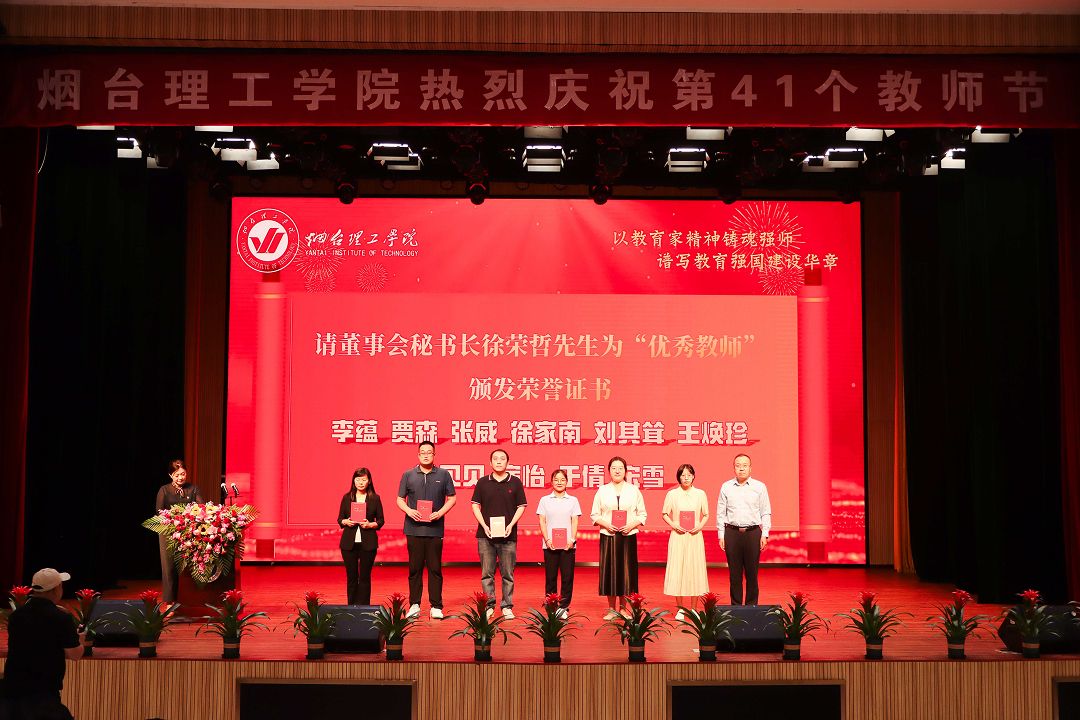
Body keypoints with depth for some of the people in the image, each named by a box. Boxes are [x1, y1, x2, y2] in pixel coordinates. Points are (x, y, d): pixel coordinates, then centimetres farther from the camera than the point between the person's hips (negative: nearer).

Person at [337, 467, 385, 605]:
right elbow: (340, 518, 10)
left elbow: (381, 520, 5)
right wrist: (346, 522, -11)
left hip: (368, 543, -1)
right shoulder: (347, 498, 7)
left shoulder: (375, 499, 3)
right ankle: (351, 607, 13)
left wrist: (370, 524, -13)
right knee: (351, 576, 5)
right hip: (349, 542, 1)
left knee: (365, 577, 2)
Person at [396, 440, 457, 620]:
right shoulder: (408, 475, 9)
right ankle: (414, 605, 12)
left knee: (435, 568, 1)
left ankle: (436, 607, 6)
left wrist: (440, 513, -7)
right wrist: (409, 511, -9)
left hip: (435, 529, -1)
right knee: (415, 568, 4)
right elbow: (400, 499, 10)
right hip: (414, 529, 1)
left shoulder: (443, 475, 7)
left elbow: (451, 498, 9)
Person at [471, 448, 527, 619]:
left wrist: (511, 525, -7)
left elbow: (521, 506, 6)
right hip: (486, 535, 1)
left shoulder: (515, 482, 4)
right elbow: (475, 506, 7)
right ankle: (489, 605, 12)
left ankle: (507, 607, 10)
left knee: (508, 574, 3)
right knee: (487, 573, 4)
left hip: (508, 535, -1)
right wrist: (484, 526, -6)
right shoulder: (482, 482, 6)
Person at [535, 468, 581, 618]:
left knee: (567, 577, -2)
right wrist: (547, 539, -8)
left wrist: (572, 539, -8)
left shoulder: (573, 500, 10)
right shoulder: (545, 500, 9)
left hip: (568, 545, 0)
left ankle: (564, 607, 6)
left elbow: (574, 522, 6)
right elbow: (542, 522, 5)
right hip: (550, 544, 0)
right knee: (550, 577, 1)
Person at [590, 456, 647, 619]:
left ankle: (623, 607, 12)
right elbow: (594, 515, 7)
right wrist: (606, 524, -11)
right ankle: (611, 609, 9)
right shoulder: (602, 491, 7)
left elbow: (642, 514, 7)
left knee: (626, 571, 0)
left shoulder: (634, 490, 7)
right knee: (609, 571, 0)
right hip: (608, 536, 0)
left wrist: (631, 525, -11)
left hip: (628, 536, 0)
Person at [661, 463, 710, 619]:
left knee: (695, 569, 1)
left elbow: (706, 515, 10)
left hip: (695, 536, 1)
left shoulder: (700, 494, 5)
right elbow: (665, 514, 7)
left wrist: (700, 525, -7)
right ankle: (680, 609, 8)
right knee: (677, 570, -2)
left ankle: (693, 609, 11)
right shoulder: (672, 494, 2)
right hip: (678, 536, -1)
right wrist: (673, 525, -8)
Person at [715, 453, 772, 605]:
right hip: (732, 533, 1)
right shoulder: (726, 487, 7)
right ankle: (736, 606, 11)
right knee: (734, 574, 4)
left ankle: (752, 606, 10)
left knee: (752, 573, 1)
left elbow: (766, 512, 6)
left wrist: (764, 534, -1)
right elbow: (720, 513, 9)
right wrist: (721, 536, 4)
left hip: (753, 532, -1)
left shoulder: (759, 487, 5)